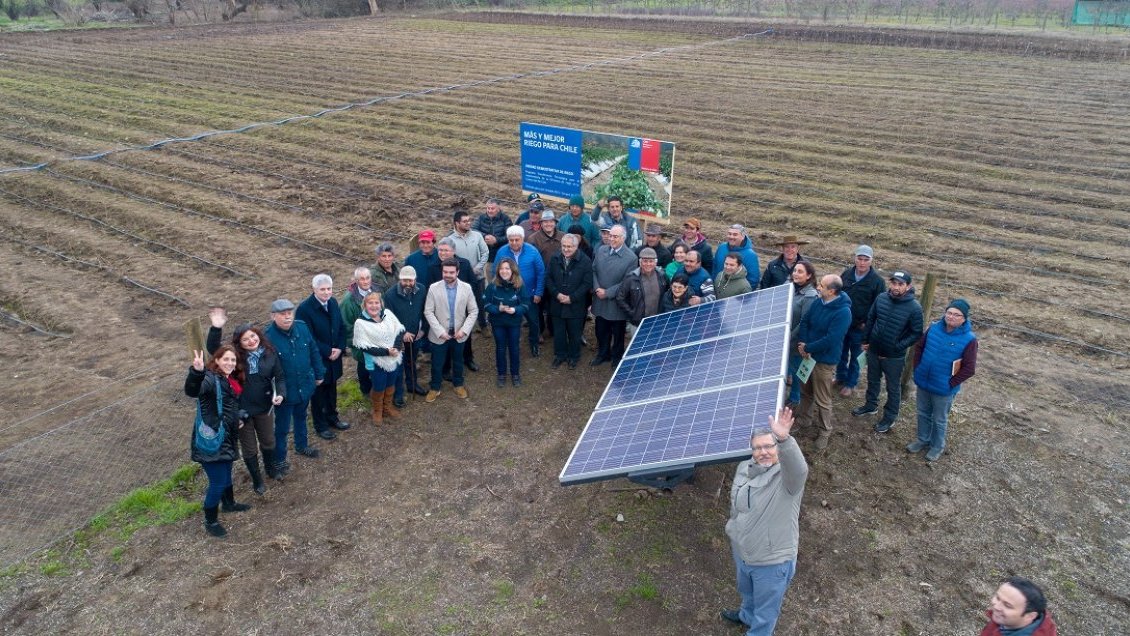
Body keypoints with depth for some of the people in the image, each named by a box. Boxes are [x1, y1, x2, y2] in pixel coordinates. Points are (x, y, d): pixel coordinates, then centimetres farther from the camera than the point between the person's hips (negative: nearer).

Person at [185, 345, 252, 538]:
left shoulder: (231, 381, 9)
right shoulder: (210, 379, -19)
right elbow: (192, 391, -43)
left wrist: (237, 419, 16)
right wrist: (197, 371, -58)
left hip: (227, 438, 9)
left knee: (226, 474, 27)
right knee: (218, 482, -2)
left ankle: (229, 504, 49)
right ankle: (210, 521, 17)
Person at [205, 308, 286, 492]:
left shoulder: (269, 353, -9)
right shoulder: (235, 356, -15)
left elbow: (279, 377, -3)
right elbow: (212, 349, -30)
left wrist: (280, 394, -21)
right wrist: (216, 328, -45)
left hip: (265, 407, 2)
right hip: (241, 410, -2)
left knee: (268, 442, 24)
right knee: (249, 448, 15)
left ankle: (270, 469, 52)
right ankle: (257, 480, 37)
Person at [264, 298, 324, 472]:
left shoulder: (302, 327, -10)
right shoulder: (268, 337, -25)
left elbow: (314, 351, 3)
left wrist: (319, 374, 9)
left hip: (305, 386, 5)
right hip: (284, 391, -5)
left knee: (301, 417, 28)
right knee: (282, 426, 11)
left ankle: (301, 445, 51)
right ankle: (279, 459, 31)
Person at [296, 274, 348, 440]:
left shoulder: (333, 302, -2)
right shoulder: (304, 308, -22)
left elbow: (341, 327, 4)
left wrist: (339, 348, -9)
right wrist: (328, 351, -18)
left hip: (334, 356, 6)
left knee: (331, 389, 22)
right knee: (318, 393, 12)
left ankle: (332, 417, 42)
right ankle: (321, 425, 29)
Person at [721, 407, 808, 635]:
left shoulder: (787, 477, -26)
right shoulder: (744, 469, -5)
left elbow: (799, 468, -52)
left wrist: (784, 439, -69)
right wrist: (733, 531, 22)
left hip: (772, 561, -7)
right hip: (742, 553, 7)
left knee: (766, 610, 18)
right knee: (747, 593, 35)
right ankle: (747, 616, 64)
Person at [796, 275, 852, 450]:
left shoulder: (843, 312, -26)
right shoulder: (818, 302, -2)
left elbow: (830, 340, -28)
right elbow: (804, 321, 4)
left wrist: (807, 348, -19)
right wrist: (801, 343, -12)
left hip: (824, 361, -7)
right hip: (808, 355, 7)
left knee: (822, 400, 5)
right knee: (805, 392, 24)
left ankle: (825, 432, 24)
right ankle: (804, 419, 45)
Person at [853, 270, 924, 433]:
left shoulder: (914, 308, -21)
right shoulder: (881, 298, -8)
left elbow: (917, 333, -14)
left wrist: (897, 347, -16)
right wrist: (866, 340, 6)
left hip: (894, 357, -4)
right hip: (873, 350, 5)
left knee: (893, 387, 14)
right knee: (872, 380, 25)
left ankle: (890, 417, 31)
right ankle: (871, 405, 47)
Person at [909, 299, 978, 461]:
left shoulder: (969, 339, -19)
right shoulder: (935, 327, -6)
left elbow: (969, 369, -17)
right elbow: (919, 347, 7)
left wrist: (950, 383, -15)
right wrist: (917, 369, 2)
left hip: (943, 389, -4)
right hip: (923, 382, 4)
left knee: (939, 420, 16)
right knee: (923, 413, 22)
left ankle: (937, 446, 37)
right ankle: (923, 439, 43)